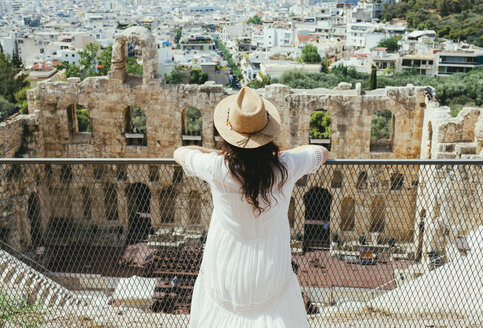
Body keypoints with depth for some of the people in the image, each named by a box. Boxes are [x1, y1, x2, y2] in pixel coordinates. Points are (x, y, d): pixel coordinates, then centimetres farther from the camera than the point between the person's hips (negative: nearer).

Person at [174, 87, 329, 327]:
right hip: (270, 270, 1)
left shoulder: (217, 168, -22)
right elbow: (322, 152, 4)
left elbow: (180, 153, 0)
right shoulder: (285, 168, -19)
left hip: (225, 270, 0)